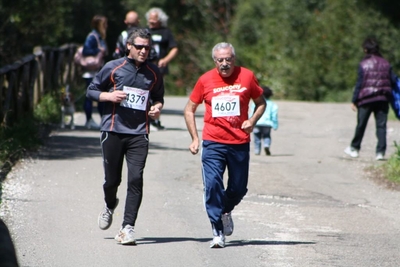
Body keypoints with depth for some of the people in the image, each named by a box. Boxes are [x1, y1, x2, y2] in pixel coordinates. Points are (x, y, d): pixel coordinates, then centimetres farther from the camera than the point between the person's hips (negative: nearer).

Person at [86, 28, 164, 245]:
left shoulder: (154, 73, 8)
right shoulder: (113, 68, 1)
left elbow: (158, 97, 23)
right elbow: (91, 90, 7)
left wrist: (157, 107, 0)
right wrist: (108, 96, -12)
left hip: (139, 133, 1)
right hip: (113, 131, -1)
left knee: (135, 179, -13)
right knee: (112, 179, 6)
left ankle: (127, 227, -12)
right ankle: (109, 206, 41)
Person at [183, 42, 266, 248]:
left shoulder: (247, 77, 0)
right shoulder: (205, 80, 0)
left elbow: (261, 102, 14)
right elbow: (189, 110, 10)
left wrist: (252, 121, -5)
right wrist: (194, 138, 2)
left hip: (240, 143, 1)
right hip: (213, 143, -1)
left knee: (239, 188, 9)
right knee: (212, 185, -14)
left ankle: (225, 211, 41)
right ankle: (218, 232, -8)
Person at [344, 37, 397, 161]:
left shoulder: (363, 64, -7)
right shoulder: (385, 63, 4)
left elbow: (359, 83, -7)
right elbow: (393, 80, 5)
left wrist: (354, 101, -2)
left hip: (366, 99, -2)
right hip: (382, 99, 2)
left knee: (361, 125, 10)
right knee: (381, 125, 3)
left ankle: (354, 148, 25)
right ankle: (380, 152, -4)